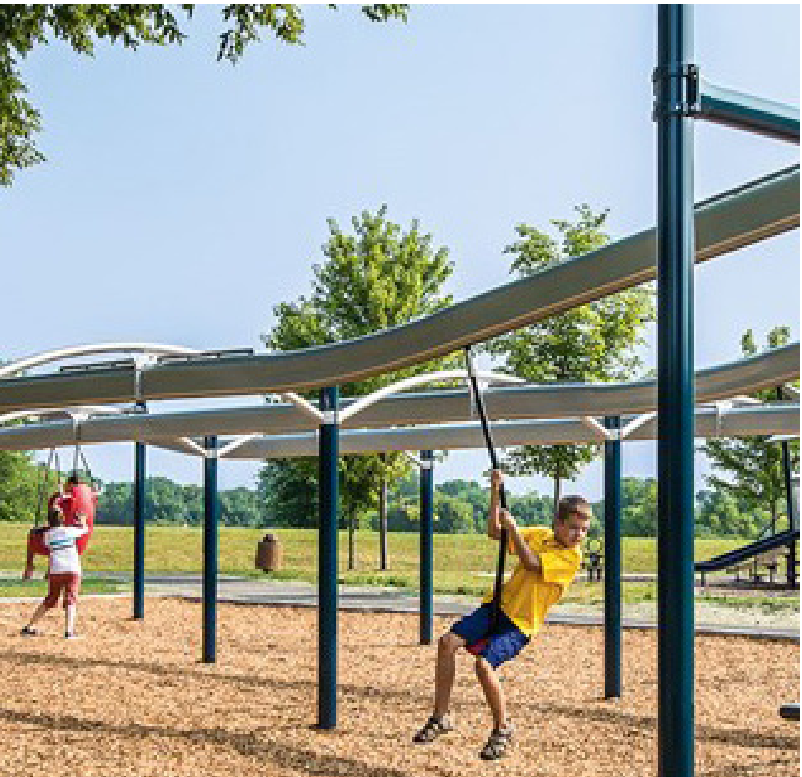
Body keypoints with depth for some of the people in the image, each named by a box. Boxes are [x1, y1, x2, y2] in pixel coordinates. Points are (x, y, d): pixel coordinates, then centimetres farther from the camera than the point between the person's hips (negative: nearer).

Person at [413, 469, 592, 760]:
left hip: (521, 623, -6)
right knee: (448, 642, -8)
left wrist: (513, 528, -23)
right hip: (498, 605, 6)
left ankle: (502, 729, -1)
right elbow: (494, 532, 14)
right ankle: (441, 717, 5)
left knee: (484, 664, -25)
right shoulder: (540, 534, 8)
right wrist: (496, 492, 5)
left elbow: (533, 565, -23)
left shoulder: (572, 556, -12)